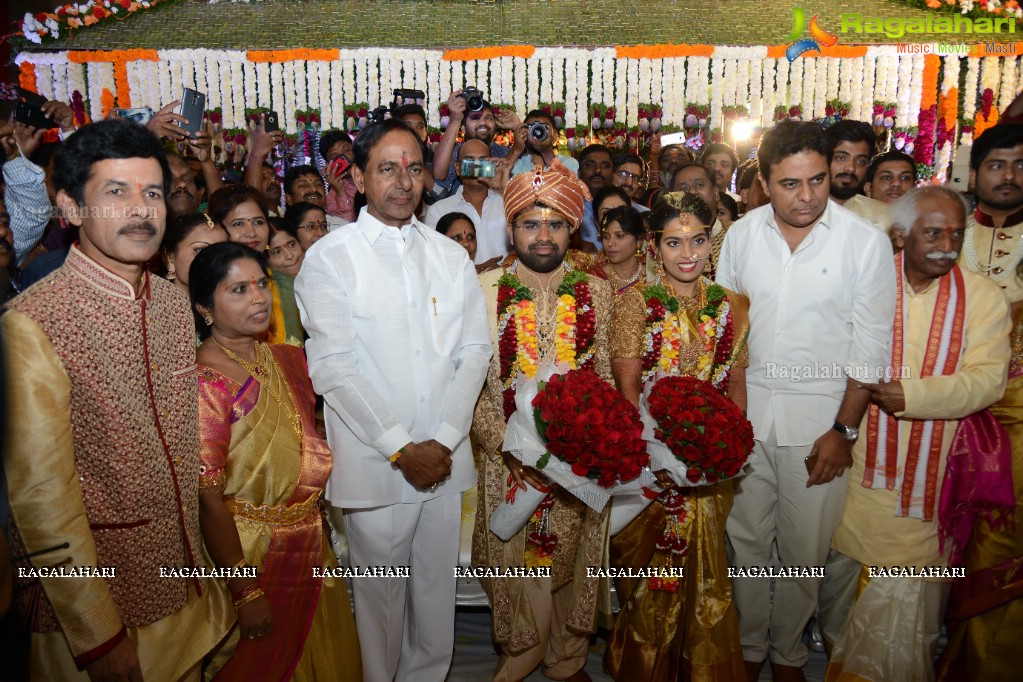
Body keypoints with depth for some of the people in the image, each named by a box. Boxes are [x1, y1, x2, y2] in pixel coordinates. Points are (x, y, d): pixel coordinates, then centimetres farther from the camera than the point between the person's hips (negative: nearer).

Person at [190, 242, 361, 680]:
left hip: (310, 544, 7)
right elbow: (208, 495, -21)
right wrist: (246, 593, -20)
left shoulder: (287, 360, 1)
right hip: (246, 552, -6)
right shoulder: (206, 381, -19)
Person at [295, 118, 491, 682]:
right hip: (374, 462, -3)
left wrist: (445, 440, -6)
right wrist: (401, 448, -13)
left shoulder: (451, 256, 8)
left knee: (437, 585, 15)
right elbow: (332, 366, -10)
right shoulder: (329, 258, -4)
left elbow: (475, 350, 5)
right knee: (381, 591, 10)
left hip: (445, 458, 4)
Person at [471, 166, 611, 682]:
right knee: (517, 564, 9)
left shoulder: (596, 291, 1)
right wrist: (507, 446, -17)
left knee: (572, 562, 14)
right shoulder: (484, 291, -7)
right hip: (508, 461, -2)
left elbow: (605, 378, 5)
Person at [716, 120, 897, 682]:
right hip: (746, 406, 3)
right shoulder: (741, 234, 0)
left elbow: (871, 346, -6)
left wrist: (845, 430, -9)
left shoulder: (866, 242, -8)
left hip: (819, 413, -2)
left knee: (804, 550, 8)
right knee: (747, 539, 14)